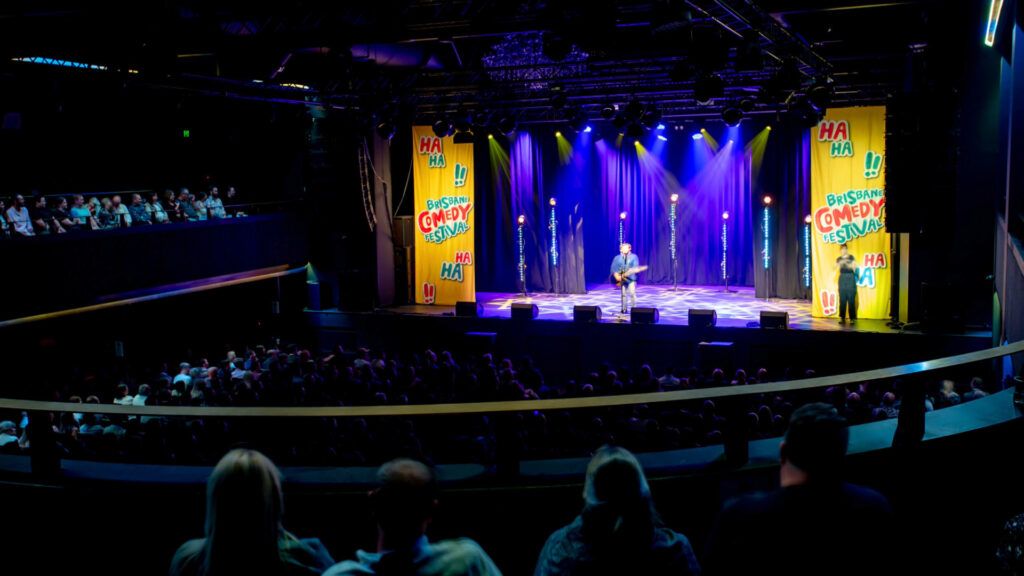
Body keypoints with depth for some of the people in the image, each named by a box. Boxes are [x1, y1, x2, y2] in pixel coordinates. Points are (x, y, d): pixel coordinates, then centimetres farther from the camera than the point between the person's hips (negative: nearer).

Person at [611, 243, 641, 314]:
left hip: (631, 278, -2)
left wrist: (633, 270, -24)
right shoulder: (617, 258, 9)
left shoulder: (634, 257, 4)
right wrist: (617, 276, -5)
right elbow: (613, 269, 8)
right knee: (623, 294, 3)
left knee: (632, 293, -9)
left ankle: (633, 308, 2)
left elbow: (636, 267, -3)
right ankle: (624, 309, 12)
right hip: (621, 279, 2)